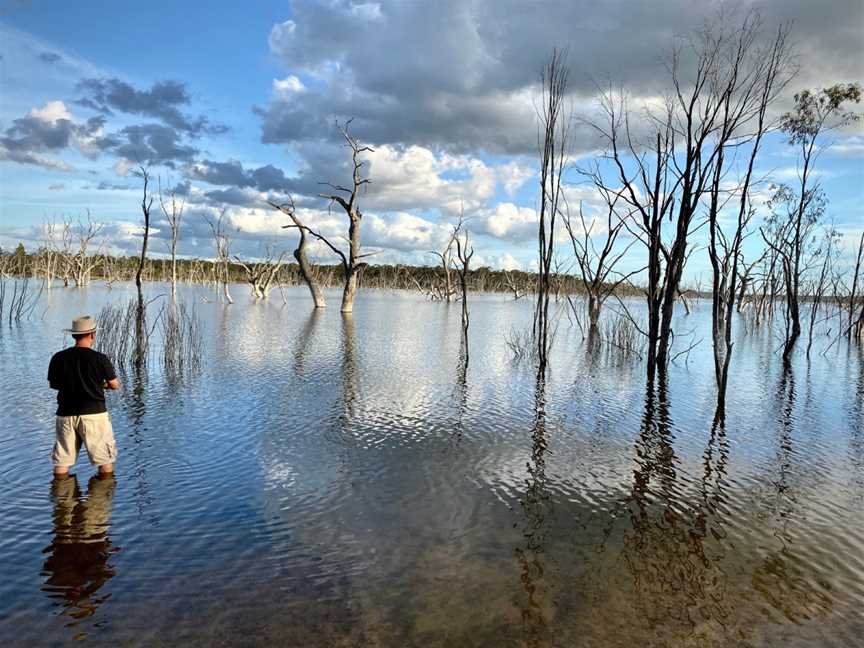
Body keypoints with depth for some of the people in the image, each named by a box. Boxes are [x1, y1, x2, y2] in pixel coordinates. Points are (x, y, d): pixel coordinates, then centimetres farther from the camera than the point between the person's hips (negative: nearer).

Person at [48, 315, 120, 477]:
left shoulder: (58, 358, -2)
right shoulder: (100, 358, -10)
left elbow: (53, 384, 10)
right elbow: (114, 385, -3)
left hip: (66, 414, 3)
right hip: (94, 413, -3)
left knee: (62, 460, 13)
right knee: (105, 459, 8)